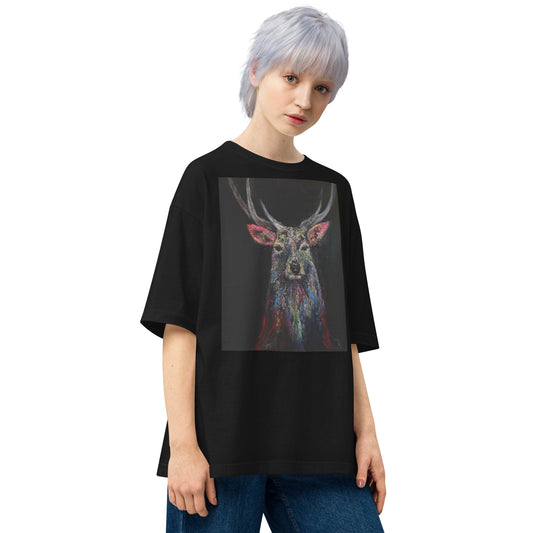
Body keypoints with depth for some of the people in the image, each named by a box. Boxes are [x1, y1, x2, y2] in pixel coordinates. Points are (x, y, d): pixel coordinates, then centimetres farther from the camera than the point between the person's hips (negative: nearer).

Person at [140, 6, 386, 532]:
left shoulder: (333, 190, 15)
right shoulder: (209, 178, 1)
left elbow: (347, 331, 14)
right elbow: (179, 323, -6)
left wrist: (365, 430, 7)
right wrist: (183, 444, -13)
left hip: (319, 445, 4)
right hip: (221, 441, -4)